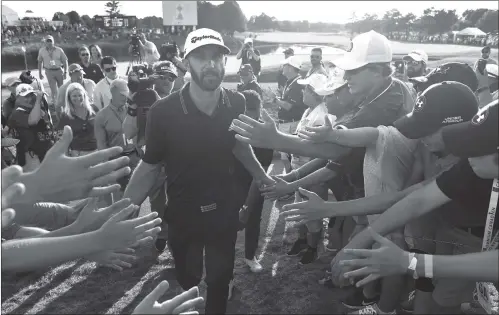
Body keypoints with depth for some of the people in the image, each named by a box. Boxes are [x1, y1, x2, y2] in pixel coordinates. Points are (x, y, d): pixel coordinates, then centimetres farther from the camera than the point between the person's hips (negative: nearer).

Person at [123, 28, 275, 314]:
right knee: (187, 282, 24)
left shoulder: (236, 103, -13)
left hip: (225, 210, 1)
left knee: (220, 280, 20)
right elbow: (150, 166, -11)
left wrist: (262, 175, 11)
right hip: (182, 213, -1)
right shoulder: (164, 112, -22)